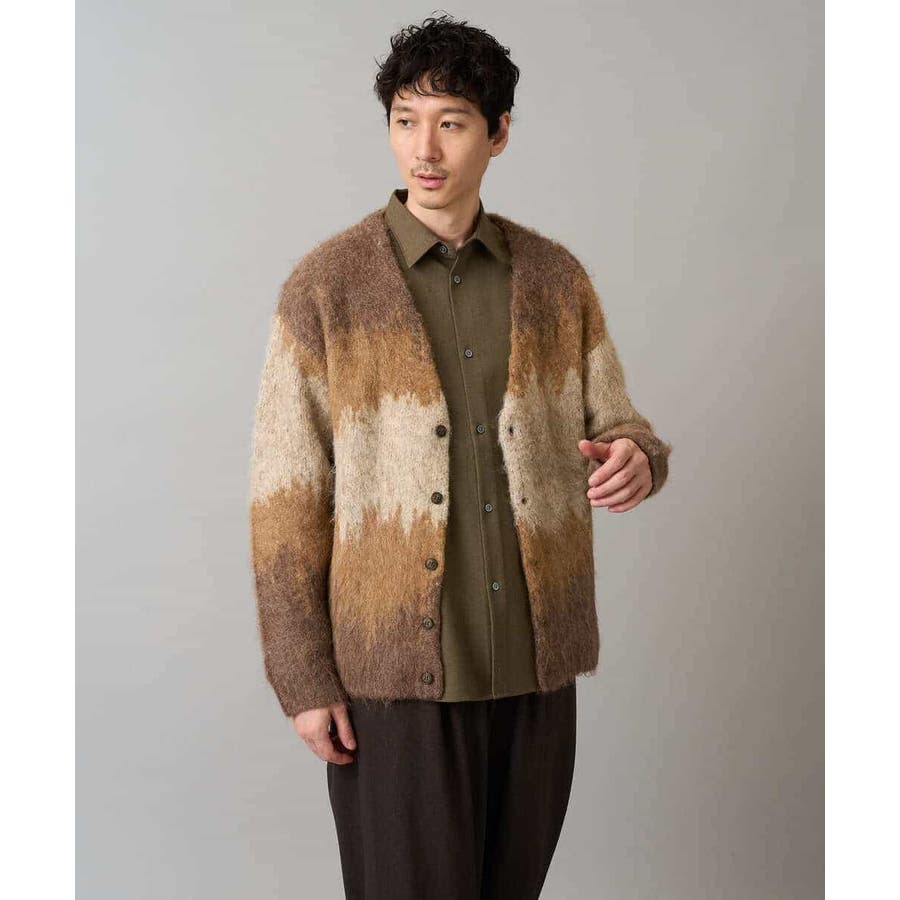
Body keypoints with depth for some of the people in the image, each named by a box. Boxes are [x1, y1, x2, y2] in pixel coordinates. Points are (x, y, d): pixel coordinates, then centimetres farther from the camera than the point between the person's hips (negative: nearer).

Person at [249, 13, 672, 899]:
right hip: (394, 670, -3)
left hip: (533, 662, 4)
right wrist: (303, 680, -8)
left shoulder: (556, 279, 5)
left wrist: (637, 458, -15)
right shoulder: (324, 289, -5)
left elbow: (614, 426, 10)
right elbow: (286, 501, -5)